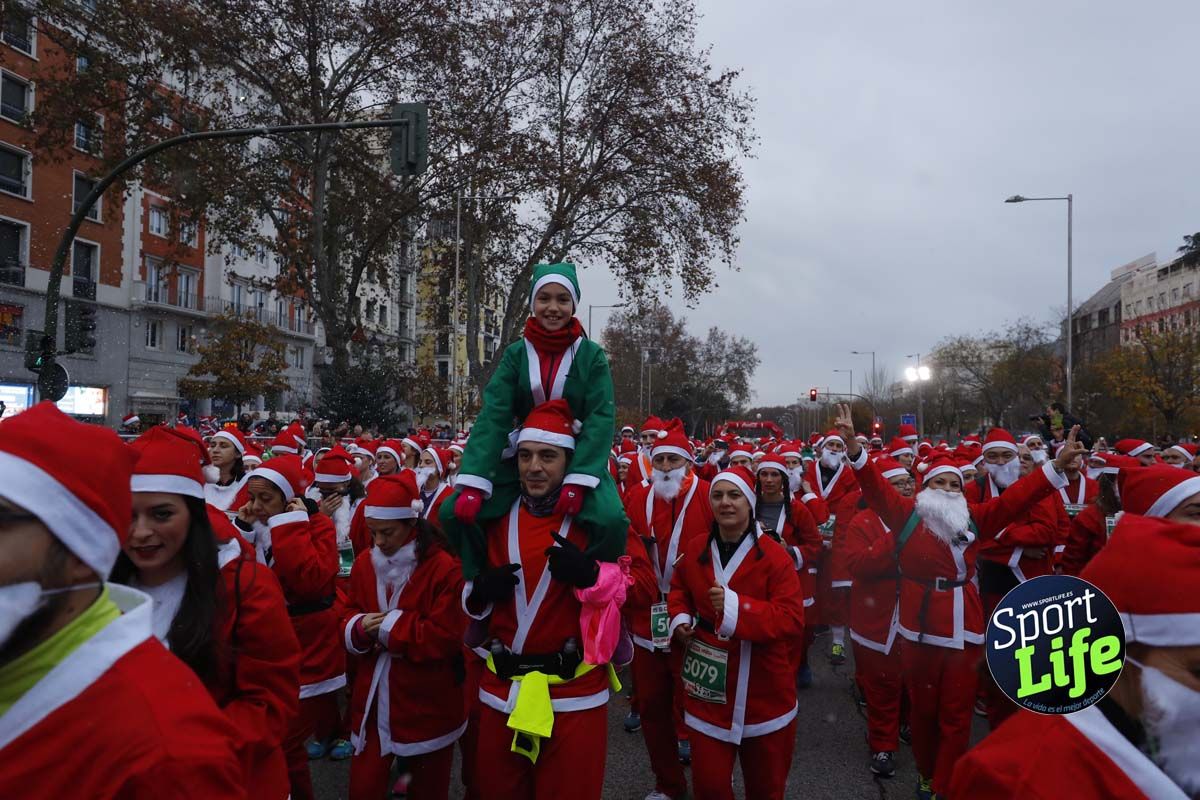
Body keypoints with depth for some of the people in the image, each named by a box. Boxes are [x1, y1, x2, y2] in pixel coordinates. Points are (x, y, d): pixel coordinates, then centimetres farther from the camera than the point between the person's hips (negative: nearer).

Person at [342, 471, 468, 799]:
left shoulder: (443, 567, -17)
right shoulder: (364, 563, 1)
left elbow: (446, 638, -19)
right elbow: (349, 616, 8)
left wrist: (391, 626, -20)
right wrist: (359, 627, -15)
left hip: (426, 701, -4)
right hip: (373, 697, 4)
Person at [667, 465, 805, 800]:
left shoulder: (774, 556, -14)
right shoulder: (696, 553, 0)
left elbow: (792, 619, -19)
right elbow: (679, 590, 20)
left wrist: (737, 607, -30)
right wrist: (680, 618, -1)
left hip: (763, 692, -2)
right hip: (709, 691, 2)